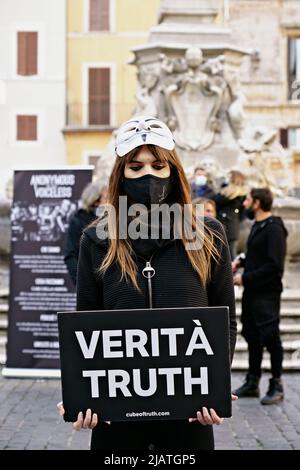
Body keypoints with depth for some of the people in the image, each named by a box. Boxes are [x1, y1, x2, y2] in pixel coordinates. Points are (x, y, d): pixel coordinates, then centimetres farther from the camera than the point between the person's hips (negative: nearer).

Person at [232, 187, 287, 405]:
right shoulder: (258, 226, 14)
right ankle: (252, 382, 25)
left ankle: (277, 385, 10)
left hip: (267, 293, -9)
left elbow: (274, 265, -22)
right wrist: (241, 261, 8)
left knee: (270, 338, -1)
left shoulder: (274, 229, -16)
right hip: (252, 291, 9)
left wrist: (246, 277, -19)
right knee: (252, 336, 14)